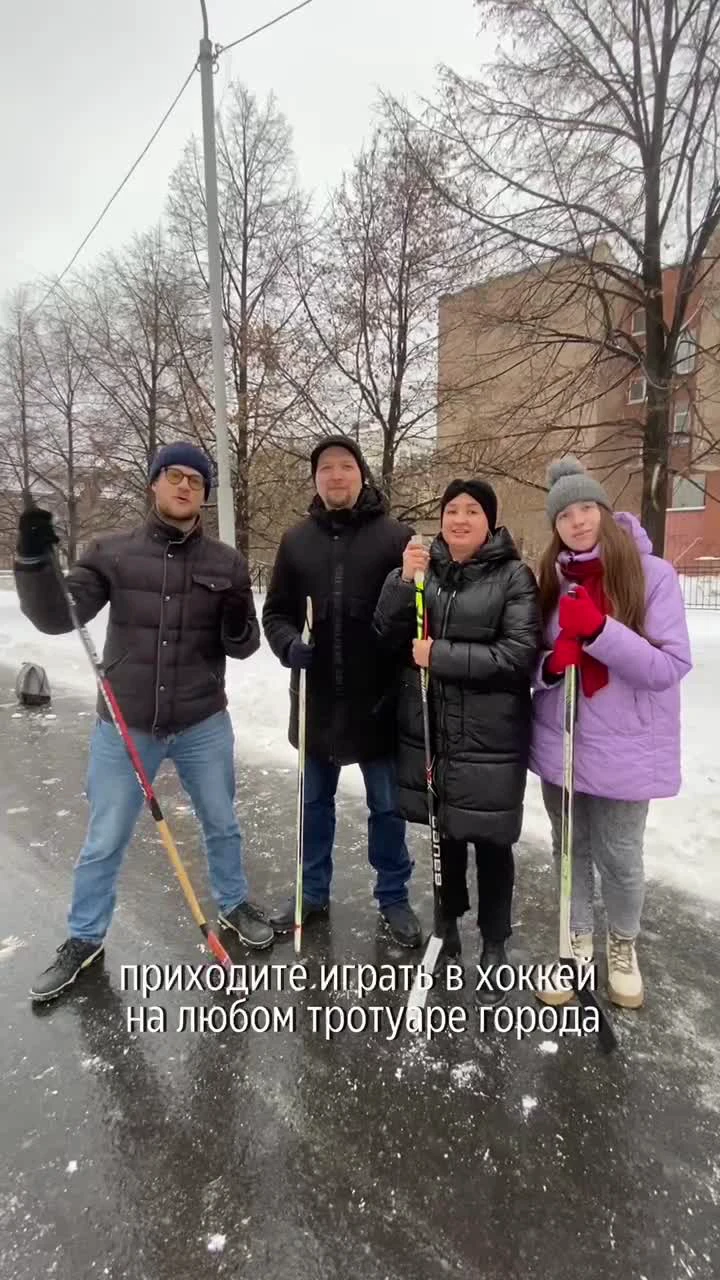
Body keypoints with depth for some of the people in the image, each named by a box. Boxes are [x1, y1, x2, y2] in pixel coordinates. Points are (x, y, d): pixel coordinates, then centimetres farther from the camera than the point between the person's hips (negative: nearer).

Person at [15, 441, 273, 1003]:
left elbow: (243, 647, 1)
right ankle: (84, 938, 39)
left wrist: (237, 625, -22)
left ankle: (234, 904, 46)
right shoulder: (112, 552, -3)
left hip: (204, 726, 1)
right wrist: (34, 559, -25)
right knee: (103, 842, 15)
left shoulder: (227, 563, -2)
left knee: (222, 825, 19)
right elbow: (57, 618, -10)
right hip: (124, 728, 0)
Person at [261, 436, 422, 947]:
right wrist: (290, 645, -14)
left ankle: (394, 897, 32)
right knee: (315, 801, 18)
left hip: (379, 698, -3)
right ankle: (313, 892, 37)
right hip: (316, 698, 3)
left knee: (387, 806, 12)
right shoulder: (297, 540, 5)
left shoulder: (396, 537, -5)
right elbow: (275, 612, 6)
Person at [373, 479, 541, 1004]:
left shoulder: (514, 575, -7)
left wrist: (441, 655, -17)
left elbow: (520, 654, -15)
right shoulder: (424, 567, 5)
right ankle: (448, 924, 40)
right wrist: (404, 581, -15)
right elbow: (388, 637, 0)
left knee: (490, 842, 7)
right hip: (428, 730, 4)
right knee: (445, 832, 19)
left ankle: (494, 949, 28)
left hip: (489, 738, -4)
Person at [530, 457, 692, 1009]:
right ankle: (576, 942, 40)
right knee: (570, 848, 17)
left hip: (623, 748, -3)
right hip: (560, 742, 3)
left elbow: (671, 665, -16)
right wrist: (552, 663, -16)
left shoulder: (653, 573, -11)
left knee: (618, 856, 11)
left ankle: (624, 944, 41)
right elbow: (534, 663, 7)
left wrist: (599, 631, -27)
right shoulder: (552, 579, 1)